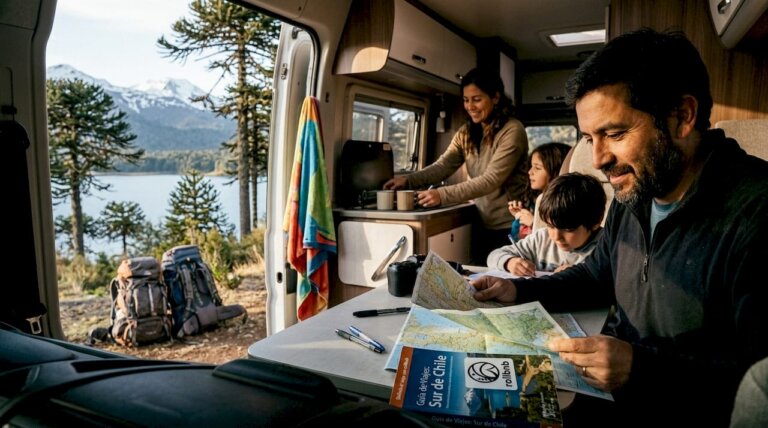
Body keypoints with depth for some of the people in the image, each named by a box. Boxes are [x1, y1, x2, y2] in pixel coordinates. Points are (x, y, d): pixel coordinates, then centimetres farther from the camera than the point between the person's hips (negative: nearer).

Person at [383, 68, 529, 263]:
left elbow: (491, 180, -24)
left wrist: (443, 194, -33)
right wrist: (408, 179, -23)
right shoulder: (466, 133, 6)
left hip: (510, 227, -6)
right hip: (482, 225, 6)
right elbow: (442, 166, -6)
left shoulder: (512, 131, -15)